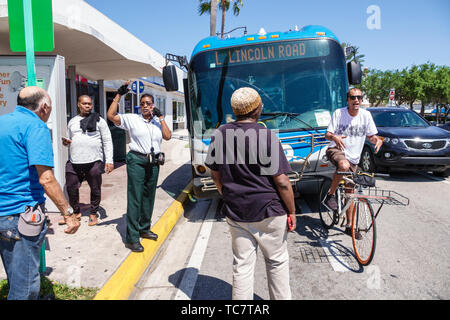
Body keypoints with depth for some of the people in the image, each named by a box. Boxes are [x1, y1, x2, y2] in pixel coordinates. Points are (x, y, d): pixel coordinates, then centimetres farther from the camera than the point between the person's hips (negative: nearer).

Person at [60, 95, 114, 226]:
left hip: (94, 162, -3)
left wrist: (109, 161, -8)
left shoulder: (99, 120, 3)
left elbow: (107, 141, 0)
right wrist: (66, 142, 1)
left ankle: (93, 213, 24)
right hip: (73, 162, 4)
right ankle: (76, 212, 28)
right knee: (71, 189, 7)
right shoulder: (72, 121, 16)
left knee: (95, 189, 5)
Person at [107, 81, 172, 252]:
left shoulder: (158, 122, 13)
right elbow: (111, 115, -7)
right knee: (135, 198, -7)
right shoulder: (132, 119, 2)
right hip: (137, 161, -5)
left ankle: (144, 228, 30)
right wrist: (119, 95, -7)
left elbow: (168, 136, 0)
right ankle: (132, 238, -3)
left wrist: (160, 117, -1)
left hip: (153, 163, 5)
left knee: (148, 197, 14)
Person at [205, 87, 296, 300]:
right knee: (277, 262, 17)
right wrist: (292, 211, -1)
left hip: (234, 212, 4)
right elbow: (281, 182, -14)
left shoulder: (220, 134, -1)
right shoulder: (266, 136, -16)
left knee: (242, 266, 14)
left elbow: (215, 174, 8)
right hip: (267, 211, -4)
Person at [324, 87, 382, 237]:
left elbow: (371, 136, 6)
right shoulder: (339, 113, -8)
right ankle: (330, 194, -16)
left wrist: (377, 140, -18)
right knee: (344, 166, -40)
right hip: (336, 150, -4)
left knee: (350, 191, 9)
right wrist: (334, 137, -32)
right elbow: (327, 134, -8)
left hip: (353, 157, 4)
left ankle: (349, 225, 21)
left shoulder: (366, 115, -1)